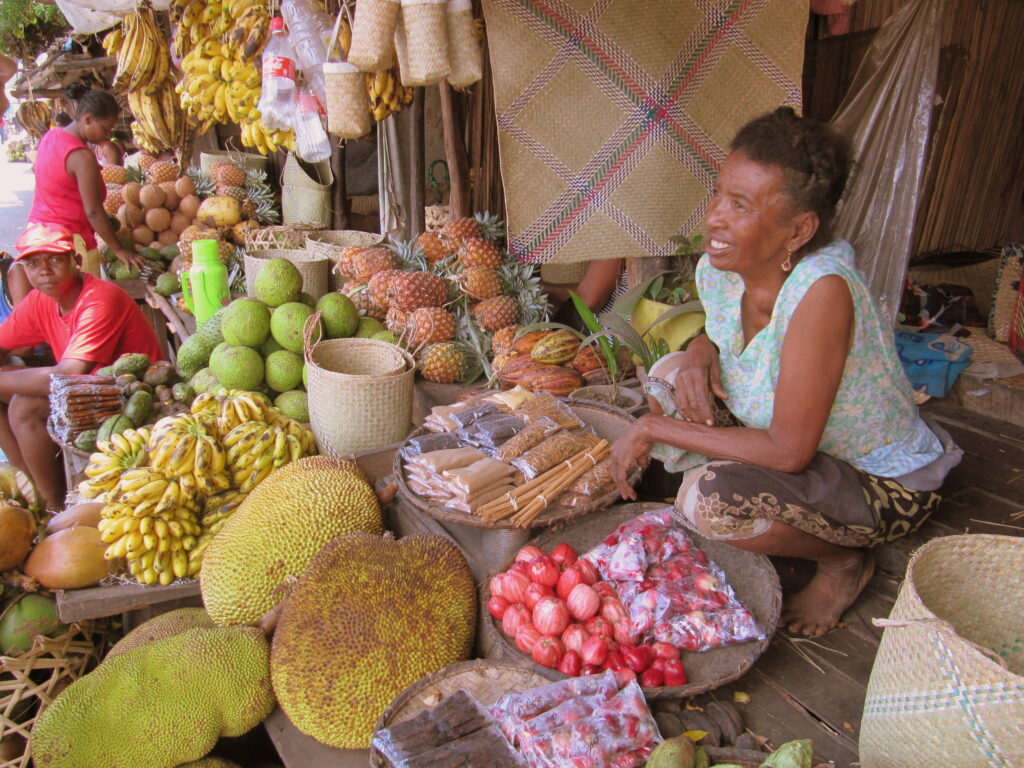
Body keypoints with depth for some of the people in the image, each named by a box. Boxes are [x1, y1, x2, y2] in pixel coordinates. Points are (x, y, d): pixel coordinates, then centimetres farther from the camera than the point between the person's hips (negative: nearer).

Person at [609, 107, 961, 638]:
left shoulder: (823, 289, -33)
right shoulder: (718, 270, -12)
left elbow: (788, 451, -33)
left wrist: (655, 428, -26)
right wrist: (700, 352, -12)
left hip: (887, 486, -7)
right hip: (814, 457, 8)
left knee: (710, 498, -32)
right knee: (671, 372, -1)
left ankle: (843, 561, 1)